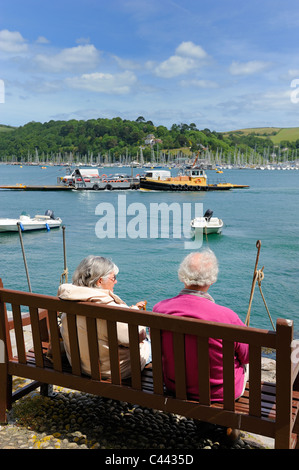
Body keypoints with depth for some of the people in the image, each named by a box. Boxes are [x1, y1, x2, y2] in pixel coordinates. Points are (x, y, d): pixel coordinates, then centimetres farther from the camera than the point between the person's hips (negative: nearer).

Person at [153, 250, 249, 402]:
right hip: (221, 393, -4)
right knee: (244, 360, 28)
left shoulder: (159, 309, -20)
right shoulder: (226, 316, -33)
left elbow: (159, 351, 0)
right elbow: (248, 355, -14)